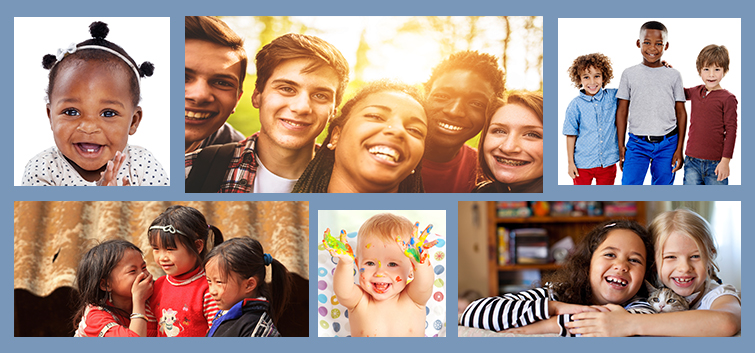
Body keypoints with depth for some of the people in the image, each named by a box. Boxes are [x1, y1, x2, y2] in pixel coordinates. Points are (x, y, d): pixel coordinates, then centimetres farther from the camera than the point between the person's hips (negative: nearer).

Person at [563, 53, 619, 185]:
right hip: (583, 164, -2)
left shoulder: (613, 96, -2)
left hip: (608, 163, 2)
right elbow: (571, 135, -3)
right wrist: (571, 162, -3)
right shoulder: (576, 105, -7)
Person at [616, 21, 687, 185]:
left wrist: (679, 148, 1)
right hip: (637, 143, -1)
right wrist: (621, 146, 3)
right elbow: (622, 111, 7)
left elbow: (681, 113, 6)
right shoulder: (629, 74, 4)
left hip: (667, 144, 1)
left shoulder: (674, 75, 5)